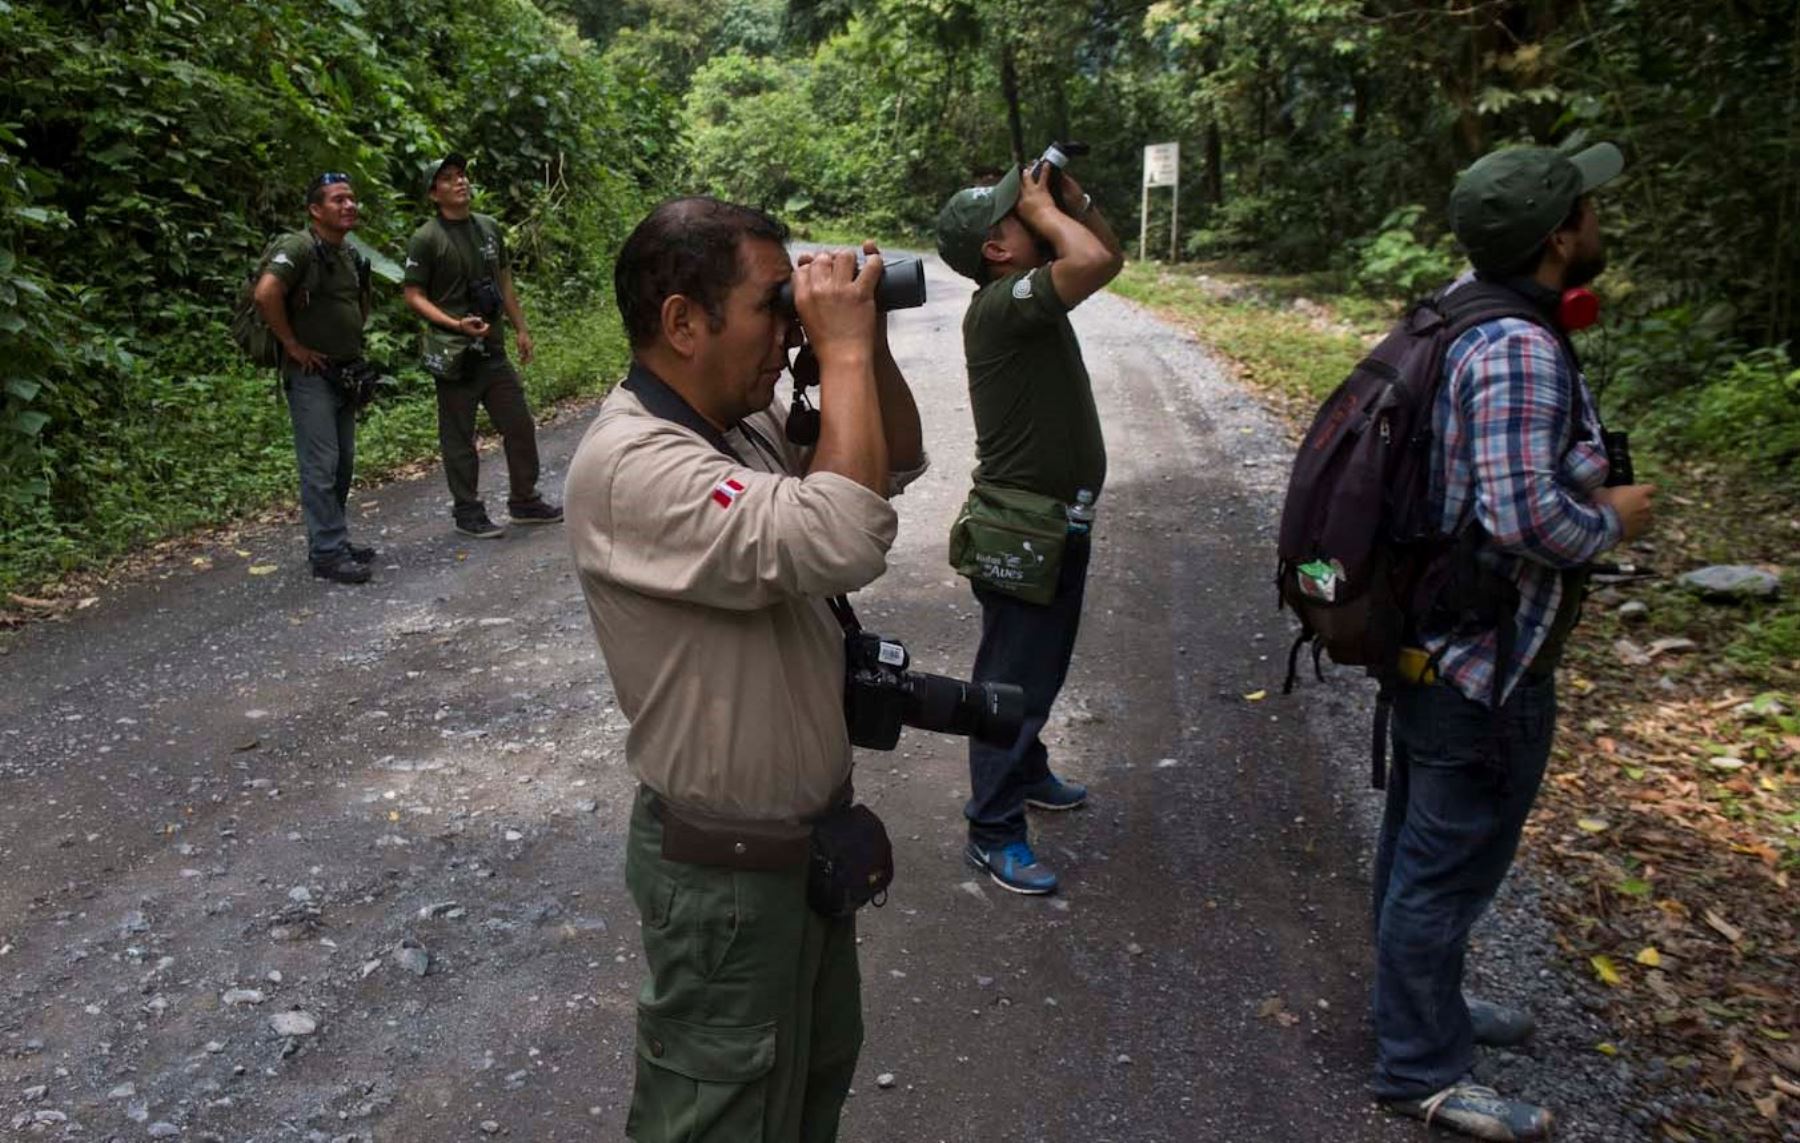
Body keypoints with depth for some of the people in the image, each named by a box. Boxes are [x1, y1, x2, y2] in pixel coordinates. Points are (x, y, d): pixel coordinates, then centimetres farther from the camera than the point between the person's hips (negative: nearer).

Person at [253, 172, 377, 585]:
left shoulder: (351, 254, 12)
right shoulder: (299, 248, -15)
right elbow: (266, 293, -28)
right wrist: (292, 344, -21)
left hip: (344, 373, 9)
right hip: (311, 375, -9)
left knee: (343, 463, 14)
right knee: (321, 466, -6)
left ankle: (335, 541, 24)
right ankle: (327, 554, -2)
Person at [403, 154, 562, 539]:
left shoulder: (489, 228, 11)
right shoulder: (426, 239, -8)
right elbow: (413, 295, -8)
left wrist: (521, 328, 14)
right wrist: (456, 324, -20)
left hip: (493, 347, 6)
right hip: (453, 352, -6)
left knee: (519, 424, 10)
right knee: (459, 435, 2)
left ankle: (524, 501, 23)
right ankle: (467, 512, 13)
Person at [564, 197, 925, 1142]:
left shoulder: (749, 418, -1)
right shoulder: (632, 466, -28)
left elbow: (896, 463, 12)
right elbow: (844, 541, -40)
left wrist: (869, 345, -6)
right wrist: (843, 348, -28)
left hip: (811, 831, 9)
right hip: (727, 870, -9)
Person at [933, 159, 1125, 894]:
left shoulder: (1029, 292, 8)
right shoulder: (999, 305, -22)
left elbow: (1109, 255, 17)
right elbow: (1094, 261, -34)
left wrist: (1071, 193, 4)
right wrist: (1045, 208, -17)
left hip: (1058, 522, 10)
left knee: (1041, 666, 24)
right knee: (1013, 677, -2)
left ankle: (1027, 773, 42)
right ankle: (993, 831, 9)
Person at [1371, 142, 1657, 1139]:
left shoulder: (1466, 317, 5)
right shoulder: (1519, 352, -25)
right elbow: (1524, 514, -32)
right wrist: (1613, 521, -14)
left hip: (1436, 643, 10)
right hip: (1485, 665, -10)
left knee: (1421, 845, 23)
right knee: (1450, 864, 5)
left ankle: (1423, 1001, 43)